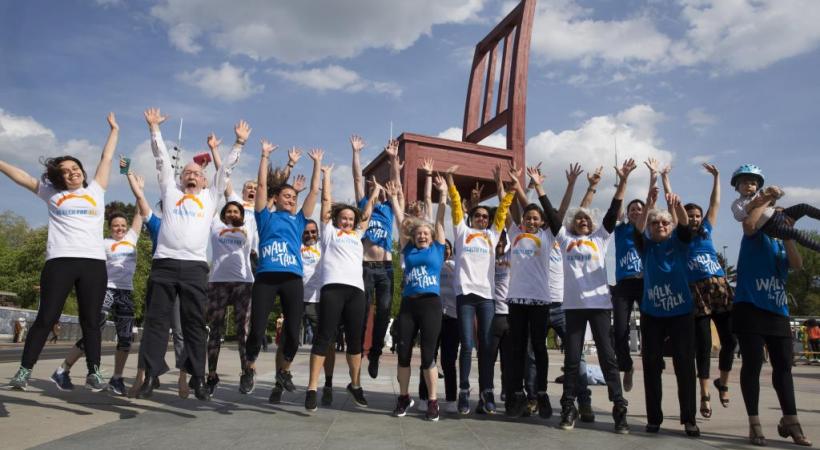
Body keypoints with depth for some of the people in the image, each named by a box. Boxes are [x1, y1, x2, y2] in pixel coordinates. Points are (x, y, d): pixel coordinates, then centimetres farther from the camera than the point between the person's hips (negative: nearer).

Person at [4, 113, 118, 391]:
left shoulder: (95, 190, 17)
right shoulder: (52, 193, 16)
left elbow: (107, 159, 23)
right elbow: (20, 176, 19)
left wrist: (114, 129, 29)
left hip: (94, 262, 1)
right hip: (60, 261, 0)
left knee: (91, 320, 3)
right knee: (46, 318, 0)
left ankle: (94, 371, 6)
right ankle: (24, 370, 8)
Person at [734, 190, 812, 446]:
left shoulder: (781, 246, 20)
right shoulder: (755, 236, 4)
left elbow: (797, 265, 2)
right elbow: (749, 223, -19)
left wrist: (787, 235, 0)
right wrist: (765, 200, -6)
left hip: (778, 312, 6)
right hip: (750, 308, -6)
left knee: (783, 366, 7)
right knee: (753, 364, -5)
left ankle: (790, 421, 16)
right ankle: (754, 424, 1)